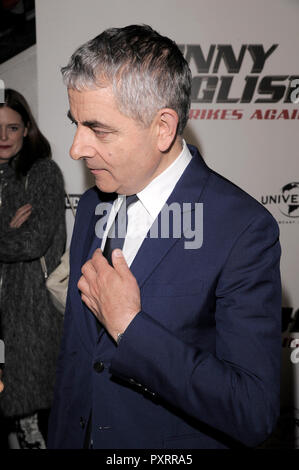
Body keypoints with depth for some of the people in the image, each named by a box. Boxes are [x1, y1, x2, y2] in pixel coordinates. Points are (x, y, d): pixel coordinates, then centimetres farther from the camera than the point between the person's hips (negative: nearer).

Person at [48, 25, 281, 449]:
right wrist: (58, 438, 7)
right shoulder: (91, 206, 0)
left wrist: (129, 325, -26)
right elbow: (73, 350, 7)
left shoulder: (245, 230, -22)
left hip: (175, 444, -5)